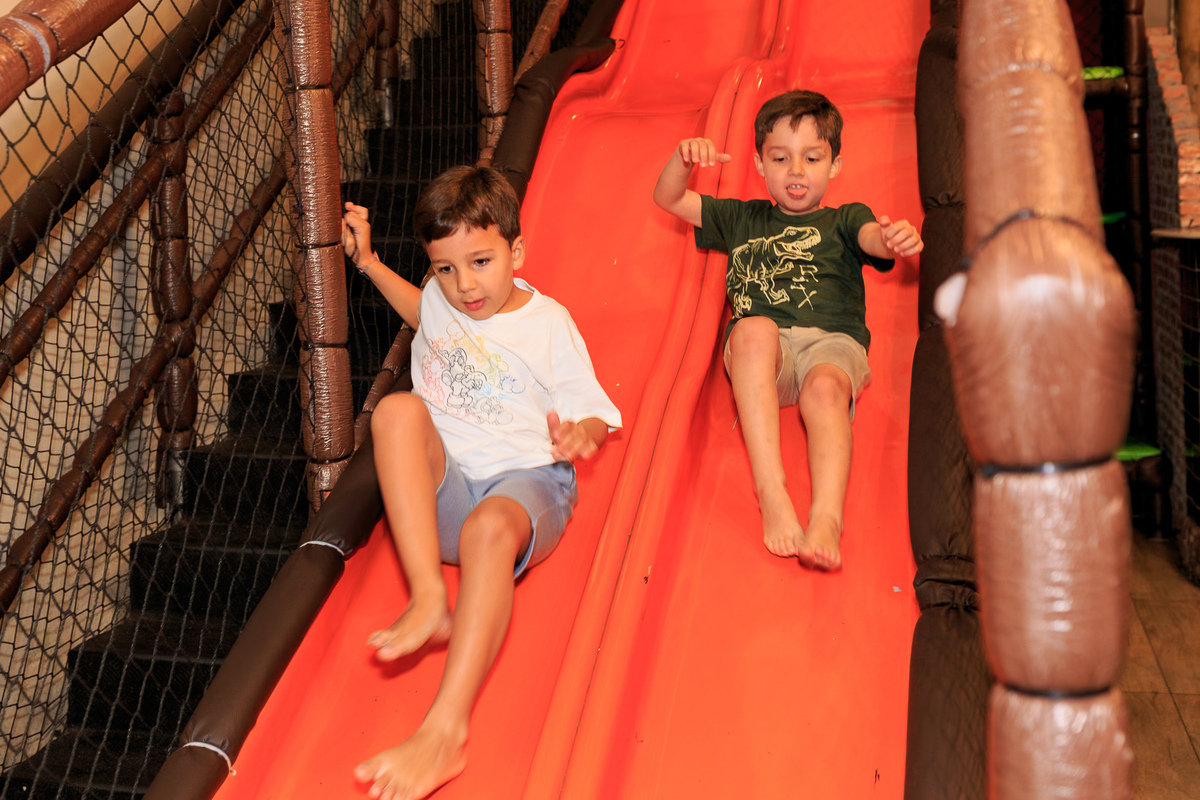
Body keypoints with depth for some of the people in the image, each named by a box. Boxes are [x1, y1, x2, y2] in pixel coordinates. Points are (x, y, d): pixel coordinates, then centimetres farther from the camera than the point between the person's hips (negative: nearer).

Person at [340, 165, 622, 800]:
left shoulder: (548, 324, 2)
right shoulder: (440, 301, 14)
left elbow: (595, 414, 4)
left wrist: (579, 434, -20)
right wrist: (367, 260, 30)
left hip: (526, 481, -4)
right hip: (443, 488, 4)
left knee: (489, 529, -41)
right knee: (398, 410, -26)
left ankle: (446, 727, -52)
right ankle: (429, 600, -37)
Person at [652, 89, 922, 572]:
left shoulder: (843, 221, 28)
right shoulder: (743, 220, 35)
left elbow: (873, 238, 4)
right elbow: (668, 199, 34)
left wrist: (898, 239, -23)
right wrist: (682, 159, 11)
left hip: (833, 339, 0)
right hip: (761, 352, 0)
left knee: (825, 387, -36)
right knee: (753, 330, -37)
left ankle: (827, 518, -55)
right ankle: (771, 496, -48)